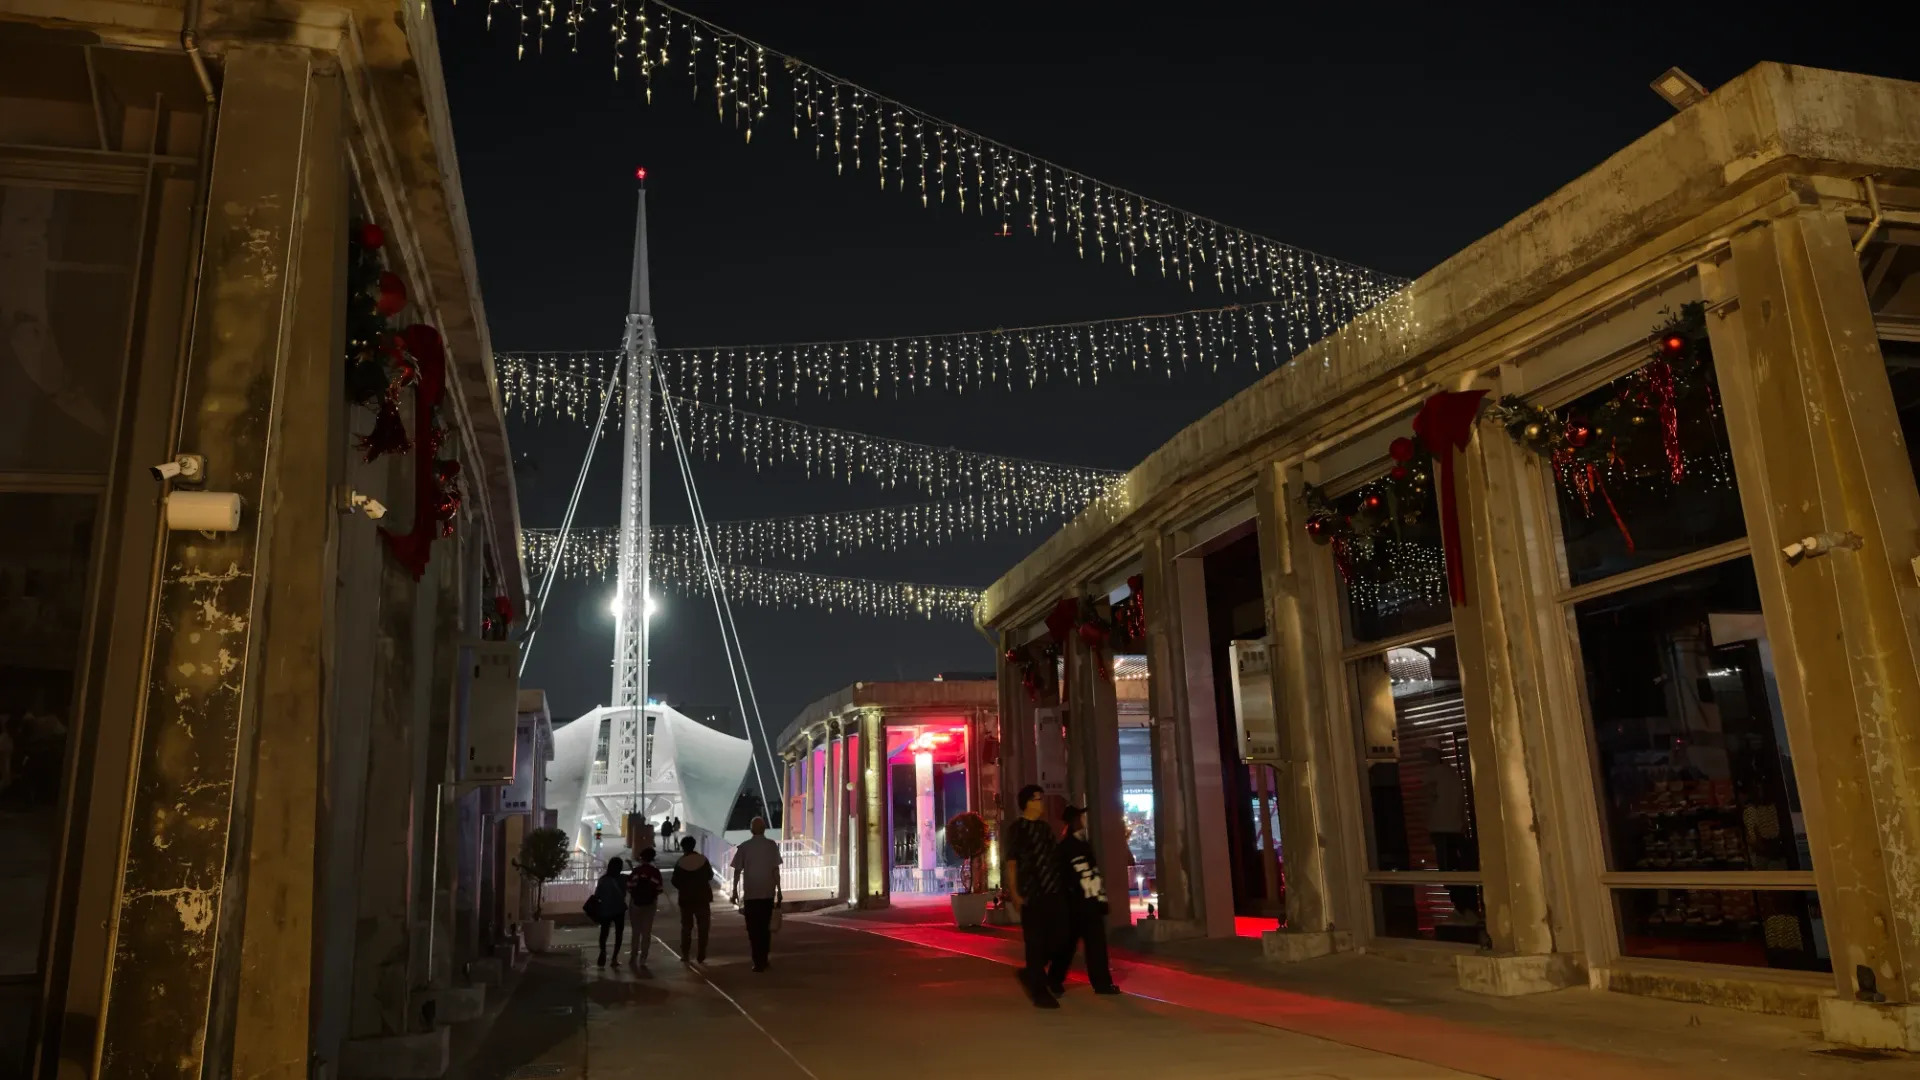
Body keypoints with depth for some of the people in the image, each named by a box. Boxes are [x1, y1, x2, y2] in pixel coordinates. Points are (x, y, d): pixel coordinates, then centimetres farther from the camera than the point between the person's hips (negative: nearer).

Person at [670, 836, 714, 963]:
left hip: (686, 898, 0)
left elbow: (675, 882, -4)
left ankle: (685, 955, 9)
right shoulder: (703, 859, -5)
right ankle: (701, 956, 3)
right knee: (703, 927, 7)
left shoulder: (680, 863, -7)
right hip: (702, 897, 0)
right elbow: (710, 876, 5)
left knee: (686, 927, 11)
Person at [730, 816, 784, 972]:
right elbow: (776, 870, -3)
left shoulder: (744, 847, -2)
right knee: (765, 927, 14)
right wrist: (778, 890, 3)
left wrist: (735, 890, 9)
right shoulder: (772, 846, -2)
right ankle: (763, 960, 18)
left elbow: (737, 871, 0)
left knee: (753, 928, 4)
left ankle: (758, 962, -2)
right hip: (768, 892, 1)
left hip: (750, 893, -1)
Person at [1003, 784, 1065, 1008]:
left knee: (1056, 939, 7)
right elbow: (1011, 862, -8)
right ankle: (1039, 991, 7)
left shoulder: (1044, 826, 15)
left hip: (1053, 892, 7)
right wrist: (1014, 893, -15)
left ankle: (1031, 974, 29)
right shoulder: (1017, 828, -5)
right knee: (1035, 943, -1)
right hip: (1032, 894, -6)